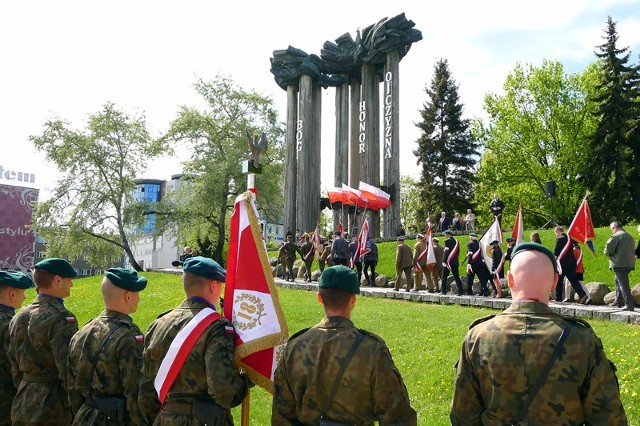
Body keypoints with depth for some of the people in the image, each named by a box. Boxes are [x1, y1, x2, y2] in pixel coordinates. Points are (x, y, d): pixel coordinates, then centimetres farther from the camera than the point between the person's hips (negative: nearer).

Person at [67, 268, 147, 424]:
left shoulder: (81, 334, 5)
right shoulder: (129, 337, -19)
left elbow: (73, 387, 11)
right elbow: (135, 393, -20)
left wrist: (80, 418, 20)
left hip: (86, 419, 7)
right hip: (119, 420, -7)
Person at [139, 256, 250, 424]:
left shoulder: (159, 324, 2)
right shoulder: (217, 328, -17)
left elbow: (146, 389, 7)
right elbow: (225, 391, -26)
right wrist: (247, 379, -7)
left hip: (164, 419, 5)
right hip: (203, 420, -5)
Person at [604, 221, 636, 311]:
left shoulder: (616, 236, -11)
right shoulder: (630, 237, 17)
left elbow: (607, 251, -15)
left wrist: (608, 254, 7)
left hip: (620, 264, -9)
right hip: (629, 263, 9)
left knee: (623, 284, -8)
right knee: (617, 281, 23)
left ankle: (629, 305, -13)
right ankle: (618, 302, 28)